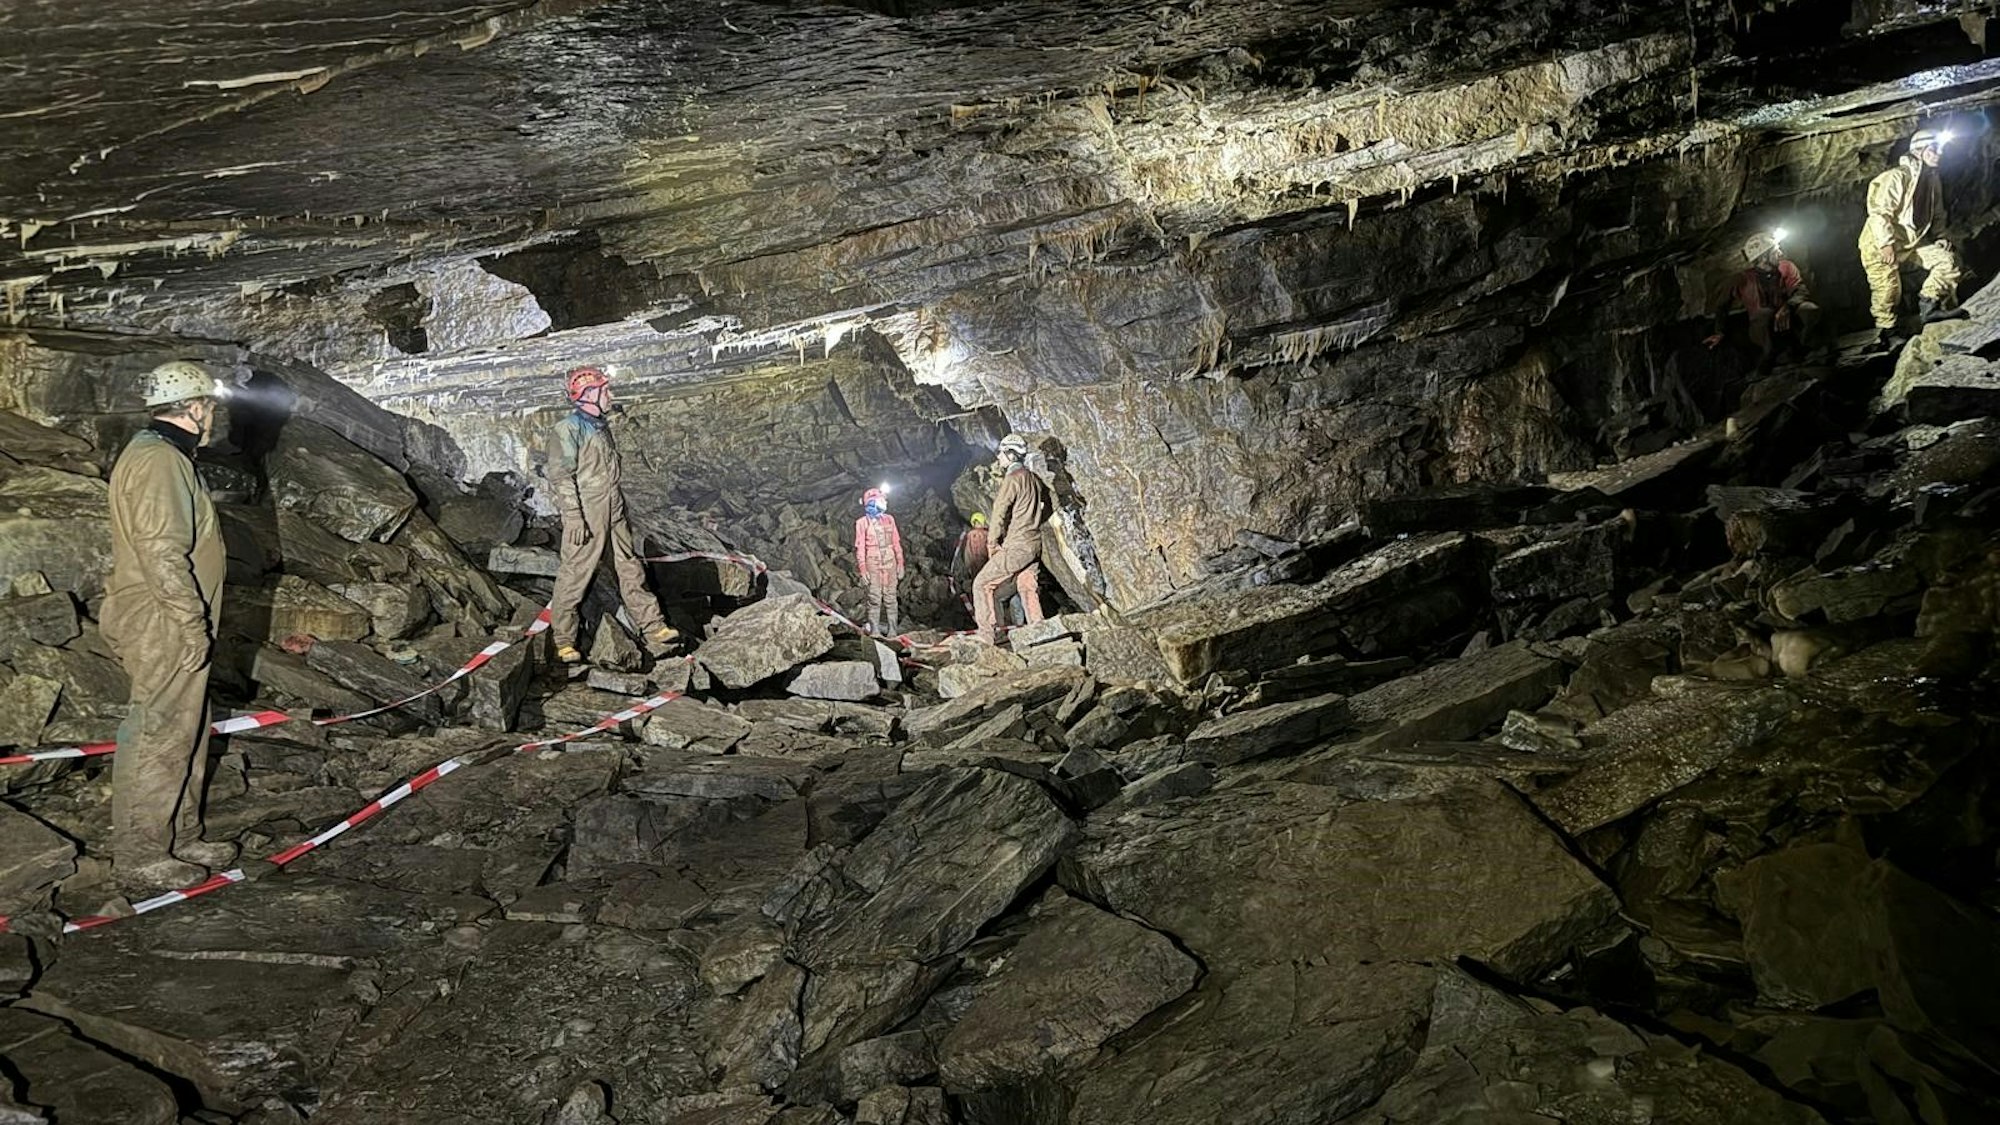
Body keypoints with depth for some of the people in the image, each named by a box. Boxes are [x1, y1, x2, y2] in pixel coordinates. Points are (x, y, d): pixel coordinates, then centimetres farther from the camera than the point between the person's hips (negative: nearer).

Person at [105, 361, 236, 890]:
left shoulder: (151, 452, 18)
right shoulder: (160, 461, -18)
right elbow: (162, 554, -24)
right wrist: (192, 623, -20)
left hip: (169, 629, 11)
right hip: (166, 630, -11)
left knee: (185, 735, 17)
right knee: (157, 741, -4)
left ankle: (181, 839, 28)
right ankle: (138, 858, 4)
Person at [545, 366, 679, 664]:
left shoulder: (601, 426, 16)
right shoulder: (568, 429, -11)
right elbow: (561, 475, -17)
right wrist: (574, 517, -22)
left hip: (613, 514, 9)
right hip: (586, 516, -9)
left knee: (631, 571, 11)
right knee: (574, 575, -2)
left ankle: (654, 630, 16)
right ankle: (564, 642, 7)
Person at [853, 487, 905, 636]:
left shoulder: (889, 519, 9)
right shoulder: (862, 523, -2)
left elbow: (896, 542, 10)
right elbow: (860, 547, -3)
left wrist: (900, 563, 6)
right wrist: (863, 569, -9)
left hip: (890, 564, 3)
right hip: (873, 565, -3)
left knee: (890, 597, 4)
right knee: (875, 598, -4)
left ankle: (893, 630, 6)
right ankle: (875, 630, 0)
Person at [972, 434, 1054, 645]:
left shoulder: (1013, 478, -14)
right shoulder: (1033, 478, 12)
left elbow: (1000, 511, -18)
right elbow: (1051, 503, 23)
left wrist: (993, 541, -8)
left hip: (1016, 547, -9)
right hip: (1034, 545, 9)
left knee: (983, 584, -2)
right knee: (1028, 588, 13)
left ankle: (988, 635, -6)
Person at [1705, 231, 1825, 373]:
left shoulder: (1786, 268, -5)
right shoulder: (1745, 279, -10)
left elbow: (1801, 292, -16)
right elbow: (1723, 304, 3)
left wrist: (1787, 307, -38)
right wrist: (1719, 333, 3)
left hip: (1787, 320, 2)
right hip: (1762, 329, -2)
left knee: (1809, 309, -32)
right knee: (1764, 313, -38)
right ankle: (1767, 355, -14)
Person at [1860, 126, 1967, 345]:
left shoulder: (1933, 180, 8)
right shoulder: (1896, 178, -19)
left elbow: (1937, 214, 19)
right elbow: (1879, 212, -24)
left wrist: (1939, 238, 4)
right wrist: (1886, 244, -28)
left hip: (1914, 242, 8)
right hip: (1881, 245, -8)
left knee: (1948, 260, -7)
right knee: (1888, 288, -6)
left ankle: (1929, 305, -6)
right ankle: (1885, 331, 10)